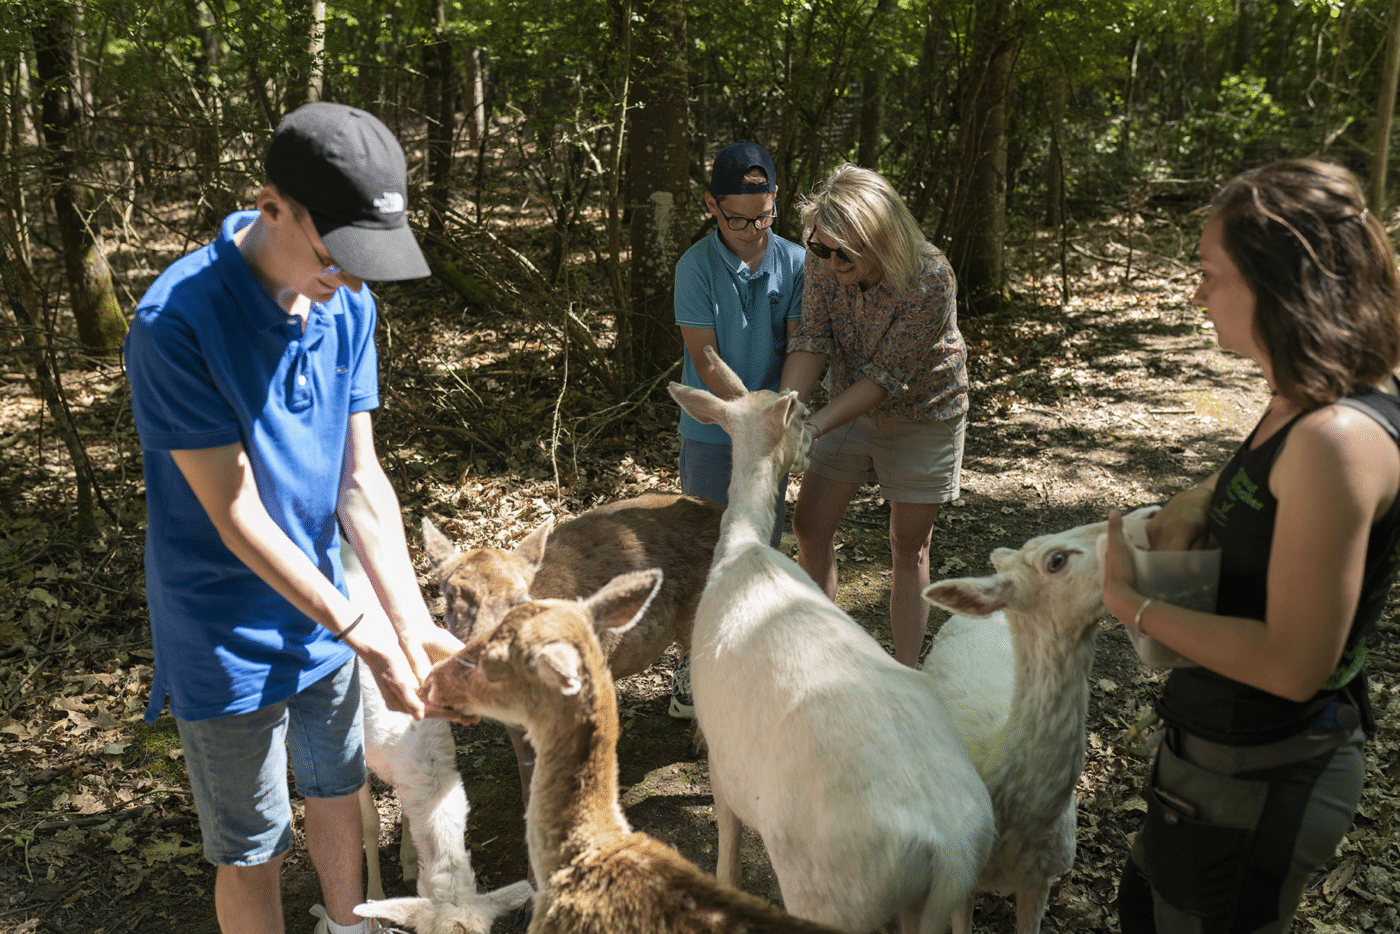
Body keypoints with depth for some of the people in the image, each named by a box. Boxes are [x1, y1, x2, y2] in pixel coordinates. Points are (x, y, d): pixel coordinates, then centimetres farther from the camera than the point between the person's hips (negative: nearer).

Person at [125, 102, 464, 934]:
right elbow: (236, 516, -24)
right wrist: (360, 633, -25)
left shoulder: (348, 305, -7)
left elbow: (360, 479, -6)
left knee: (339, 790, 25)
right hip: (229, 645, -6)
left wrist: (413, 623, -14)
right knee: (252, 850, 12)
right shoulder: (178, 321, -27)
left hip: (323, 610, 6)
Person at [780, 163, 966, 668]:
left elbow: (888, 376, -30)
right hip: (851, 407, 5)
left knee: (909, 548, 5)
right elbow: (811, 341, -16)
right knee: (810, 527, 7)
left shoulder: (931, 280, -33)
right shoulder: (825, 265, -18)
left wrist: (816, 424, -35)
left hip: (922, 415, -5)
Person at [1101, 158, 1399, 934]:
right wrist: (1193, 507, 0)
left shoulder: (1337, 439, -30)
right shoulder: (1305, 407, -1)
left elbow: (1293, 662, -29)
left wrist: (1134, 605, -21)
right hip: (1226, 741, 9)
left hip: (1259, 779, -9)